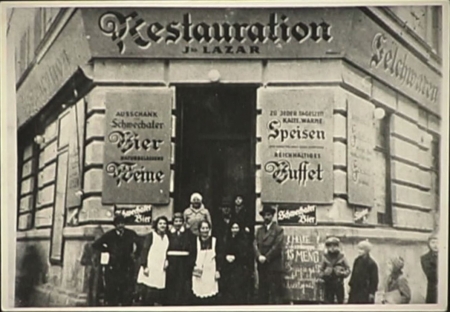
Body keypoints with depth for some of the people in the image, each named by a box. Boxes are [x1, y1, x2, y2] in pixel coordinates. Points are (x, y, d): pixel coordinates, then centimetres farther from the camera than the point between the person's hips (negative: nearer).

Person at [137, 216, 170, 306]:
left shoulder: (166, 237, 14)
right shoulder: (150, 236, -3)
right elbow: (144, 251, -7)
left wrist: (166, 261, 4)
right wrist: (144, 266, -14)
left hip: (160, 270, 5)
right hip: (150, 269, -5)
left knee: (160, 293, 1)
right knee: (149, 291, -8)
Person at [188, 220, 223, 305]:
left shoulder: (215, 241, 4)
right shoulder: (195, 242, 4)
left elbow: (219, 257, 4)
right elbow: (191, 257, 3)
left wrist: (218, 270, -4)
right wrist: (193, 267, -13)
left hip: (211, 274, 0)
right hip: (199, 274, 0)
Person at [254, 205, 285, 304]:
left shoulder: (278, 230, 0)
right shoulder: (259, 230, 16)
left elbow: (277, 246, -9)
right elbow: (255, 244, 7)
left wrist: (266, 257, -12)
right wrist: (259, 256, -10)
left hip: (274, 265, -5)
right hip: (262, 266, 5)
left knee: (275, 292, -6)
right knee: (262, 292, 6)